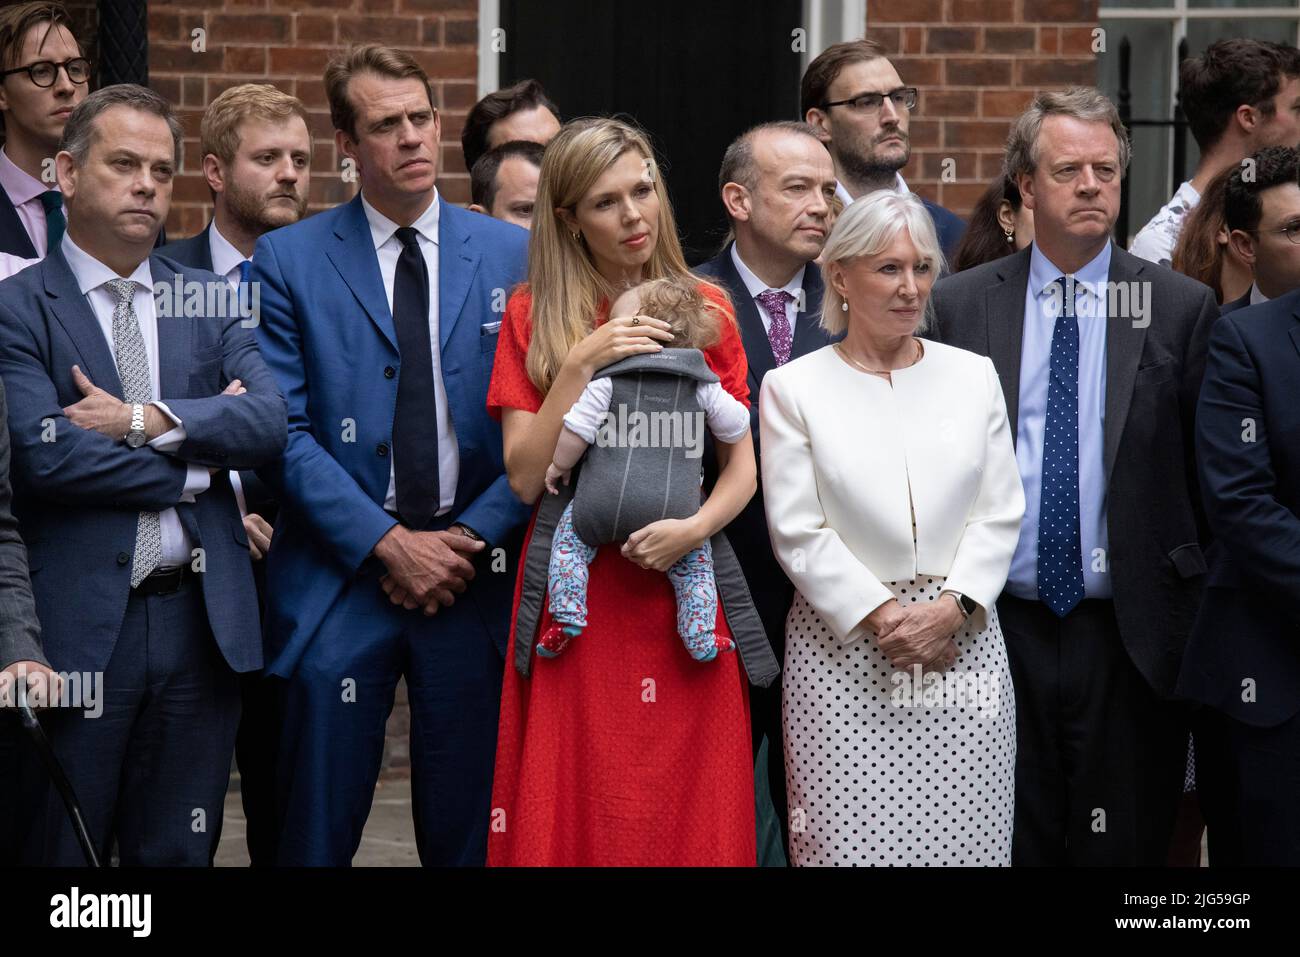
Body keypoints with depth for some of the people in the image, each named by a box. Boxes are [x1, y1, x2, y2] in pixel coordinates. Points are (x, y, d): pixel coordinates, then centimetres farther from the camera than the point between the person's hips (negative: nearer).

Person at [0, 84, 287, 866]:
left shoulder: (208, 301, 12)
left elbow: (269, 422, -2)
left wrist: (148, 420, -14)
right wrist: (195, 464, -7)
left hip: (201, 621, 4)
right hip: (78, 625, -4)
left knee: (178, 851, 11)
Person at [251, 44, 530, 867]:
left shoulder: (512, 255, 7)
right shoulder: (288, 261, 2)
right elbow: (285, 430, -4)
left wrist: (470, 538, -7)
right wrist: (389, 543, -11)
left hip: (475, 574, 2)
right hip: (340, 579, -1)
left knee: (468, 828, 7)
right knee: (318, 829, 3)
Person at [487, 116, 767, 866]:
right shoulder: (534, 314, 3)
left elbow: (743, 466, 3)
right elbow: (527, 478, -4)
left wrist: (696, 527, -16)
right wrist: (582, 362, -14)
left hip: (684, 589, 1)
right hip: (577, 596, -1)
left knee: (691, 813, 1)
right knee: (578, 811, -2)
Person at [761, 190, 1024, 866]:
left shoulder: (973, 375, 10)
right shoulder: (793, 388, 2)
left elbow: (1000, 512, 5)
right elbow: (799, 532, -3)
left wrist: (950, 608, -9)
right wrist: (882, 617, -11)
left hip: (962, 642, 2)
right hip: (845, 649, -2)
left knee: (964, 836, -1)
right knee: (851, 836, -5)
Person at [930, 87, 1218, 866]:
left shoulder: (1182, 308, 1)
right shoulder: (960, 305, 5)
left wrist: (1203, 619, -1)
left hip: (1130, 636, -1)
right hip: (999, 628, 1)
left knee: (1126, 845, 5)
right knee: (1006, 844, 7)